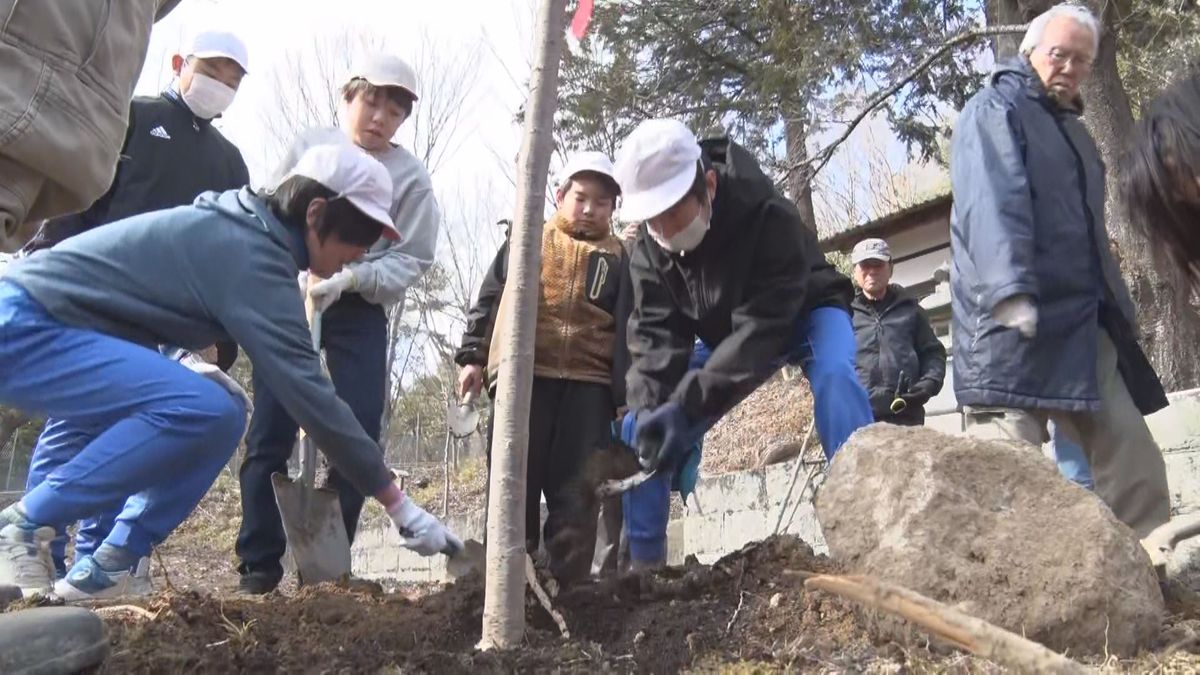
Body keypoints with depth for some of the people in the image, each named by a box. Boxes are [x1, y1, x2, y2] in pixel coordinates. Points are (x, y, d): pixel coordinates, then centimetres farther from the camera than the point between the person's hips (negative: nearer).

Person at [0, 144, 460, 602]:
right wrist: (399, 505, -23)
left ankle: (102, 569, 4)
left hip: (43, 325, 10)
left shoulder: (240, 228, 8)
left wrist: (183, 368, 6)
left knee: (222, 413, 5)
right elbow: (307, 391, -26)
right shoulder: (251, 254, -22)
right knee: (202, 409, -27)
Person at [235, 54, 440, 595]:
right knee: (270, 432, -1)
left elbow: (411, 261, -3)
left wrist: (350, 278, -18)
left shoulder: (411, 177, 2)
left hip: (360, 313, 0)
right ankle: (259, 563, 9)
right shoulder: (308, 148, 8)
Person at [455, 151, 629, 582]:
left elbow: (625, 329, 10)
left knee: (575, 492, 2)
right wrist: (473, 356, 4)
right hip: (522, 377, 0)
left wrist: (624, 394, 2)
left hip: (588, 384, 1)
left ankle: (568, 583, 8)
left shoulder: (616, 259, 14)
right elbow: (490, 299, 13)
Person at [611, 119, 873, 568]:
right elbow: (655, 335, -24)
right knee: (640, 426, -8)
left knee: (835, 378, -39)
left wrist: (688, 405, -51)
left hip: (803, 313, -4)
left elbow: (763, 326, -42)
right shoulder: (647, 251, -21)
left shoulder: (768, 216, -37)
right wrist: (652, 409, -43)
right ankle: (643, 564, 3)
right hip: (728, 331, 5)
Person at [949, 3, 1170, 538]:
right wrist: (1010, 291, -34)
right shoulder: (996, 111, -2)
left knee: (1135, 463, 7)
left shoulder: (1071, 130, 26)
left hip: (1084, 325, 9)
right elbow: (992, 204, -20)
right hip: (1012, 325, -9)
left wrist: (1119, 310, 26)